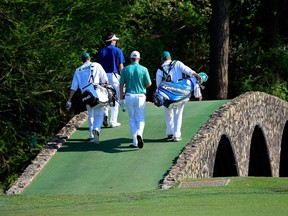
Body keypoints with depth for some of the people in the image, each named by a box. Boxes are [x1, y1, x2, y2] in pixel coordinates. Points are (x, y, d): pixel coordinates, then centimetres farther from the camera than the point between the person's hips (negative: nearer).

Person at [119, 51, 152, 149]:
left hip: (129, 96, 1)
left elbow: (121, 85, 0)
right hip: (140, 96, -1)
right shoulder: (143, 69, -4)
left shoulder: (125, 69, 0)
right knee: (140, 119, 6)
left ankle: (135, 142, 6)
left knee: (132, 119, 11)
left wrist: (121, 98, 6)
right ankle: (139, 134, -23)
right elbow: (149, 84, -1)